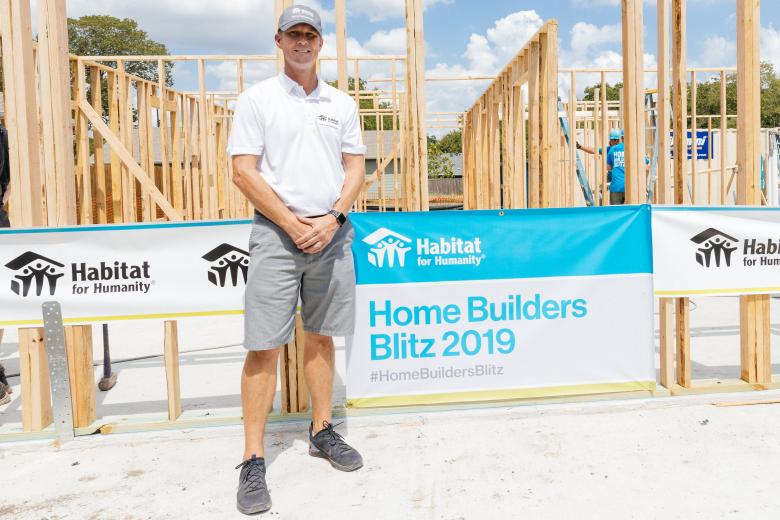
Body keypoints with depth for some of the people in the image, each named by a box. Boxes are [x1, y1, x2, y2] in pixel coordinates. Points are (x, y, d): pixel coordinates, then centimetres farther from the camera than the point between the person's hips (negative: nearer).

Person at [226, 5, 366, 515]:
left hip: (333, 232, 4)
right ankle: (253, 461, 4)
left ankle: (322, 431, 26)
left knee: (321, 337, 12)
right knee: (264, 346, -5)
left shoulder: (342, 104, 13)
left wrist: (331, 219, -6)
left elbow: (356, 168, 10)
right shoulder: (256, 99, 2)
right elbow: (244, 172, -5)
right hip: (277, 232, -3)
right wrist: (295, 225, -12)